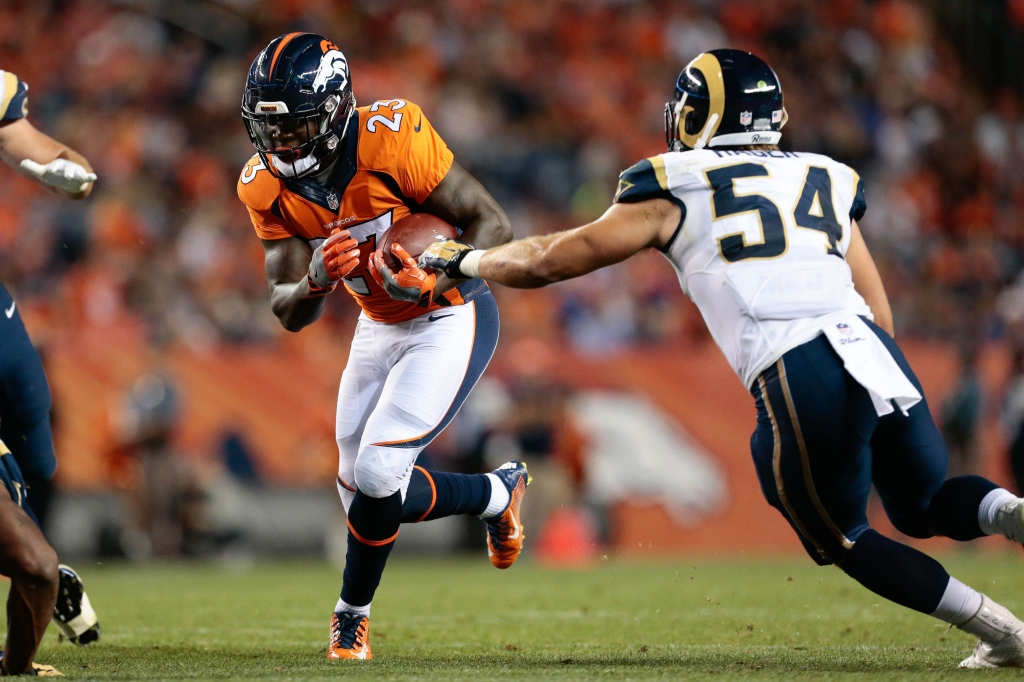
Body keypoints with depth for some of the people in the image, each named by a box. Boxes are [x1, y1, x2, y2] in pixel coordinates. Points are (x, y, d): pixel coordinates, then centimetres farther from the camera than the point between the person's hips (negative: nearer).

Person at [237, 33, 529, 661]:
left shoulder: (390, 140, -28)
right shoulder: (269, 188, -10)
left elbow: (493, 225, -22)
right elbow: (290, 313, -8)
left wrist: (436, 280, -39)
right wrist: (316, 280, -31)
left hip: (452, 320, -7)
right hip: (381, 325, 7)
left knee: (378, 474, -15)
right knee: (358, 484, 11)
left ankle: (354, 611, 9)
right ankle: (498, 494, 33)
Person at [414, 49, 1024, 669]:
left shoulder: (675, 190, 11)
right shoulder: (827, 182, 24)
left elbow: (548, 262, 14)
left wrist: (463, 260, 30)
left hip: (799, 378, -4)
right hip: (879, 356, 4)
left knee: (841, 540, 18)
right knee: (925, 506, 26)